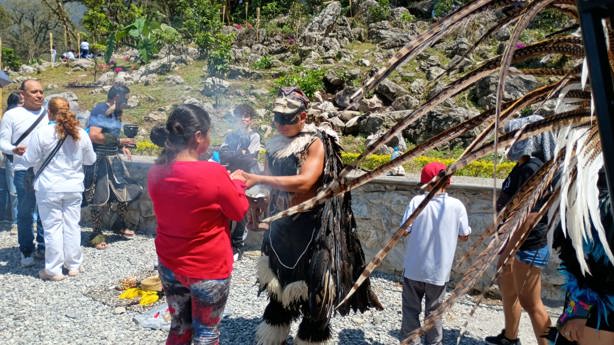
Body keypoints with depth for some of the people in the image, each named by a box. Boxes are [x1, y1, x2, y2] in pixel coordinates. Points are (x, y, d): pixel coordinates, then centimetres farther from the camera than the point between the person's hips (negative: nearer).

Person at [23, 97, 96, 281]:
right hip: (74, 188, 3)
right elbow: (91, 159, 9)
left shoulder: (41, 133, -13)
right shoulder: (80, 133, -1)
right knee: (72, 226, 12)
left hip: (49, 189, -3)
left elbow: (30, 161, -8)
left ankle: (54, 270, 10)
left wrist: (22, 153, 14)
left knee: (52, 227, 4)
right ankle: (73, 265, 20)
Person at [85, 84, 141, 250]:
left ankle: (120, 224, 32)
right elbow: (94, 136, -25)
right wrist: (119, 141, -21)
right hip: (100, 159, -8)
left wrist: (122, 146, 5)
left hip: (114, 158, 8)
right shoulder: (99, 110, -15)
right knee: (100, 198, -1)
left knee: (126, 190, 13)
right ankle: (97, 234, 14)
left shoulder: (116, 112, 11)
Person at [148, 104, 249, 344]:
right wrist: (237, 183, 7)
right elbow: (239, 212, -10)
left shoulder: (156, 173, -6)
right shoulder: (214, 174, -25)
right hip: (208, 270, -5)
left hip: (169, 266, 5)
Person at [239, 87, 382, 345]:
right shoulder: (276, 144, 5)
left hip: (311, 226, -6)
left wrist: (258, 179, -29)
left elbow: (304, 181, -28)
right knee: (278, 279, 17)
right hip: (281, 224, 6)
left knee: (311, 286, 3)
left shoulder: (316, 143, -14)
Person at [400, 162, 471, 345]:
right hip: (439, 270, 1)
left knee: (411, 309, 15)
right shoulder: (456, 205, -10)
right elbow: (464, 236, -2)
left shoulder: (417, 201, -14)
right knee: (434, 311, 19)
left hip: (414, 268, -1)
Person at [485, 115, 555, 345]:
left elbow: (529, 215, -26)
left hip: (528, 248, -10)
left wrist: (510, 250, -25)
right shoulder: (521, 167, 8)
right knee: (507, 289, 23)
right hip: (513, 242, 10)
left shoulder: (532, 169, -21)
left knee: (530, 302, 0)